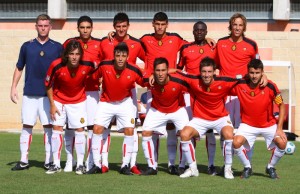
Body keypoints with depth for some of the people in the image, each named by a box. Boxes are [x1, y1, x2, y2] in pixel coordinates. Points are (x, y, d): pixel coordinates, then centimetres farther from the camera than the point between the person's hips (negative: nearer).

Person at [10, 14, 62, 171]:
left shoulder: (57, 47, 5)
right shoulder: (27, 46, 8)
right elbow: (19, 68, 14)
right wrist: (13, 88, 6)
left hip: (49, 94, -1)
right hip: (29, 93, 1)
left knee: (49, 126, 0)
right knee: (27, 126, 1)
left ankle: (49, 161, 6)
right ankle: (23, 161, 4)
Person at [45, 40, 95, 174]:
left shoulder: (88, 65, -24)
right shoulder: (56, 65, -25)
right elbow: (48, 84, -10)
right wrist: (52, 105, -8)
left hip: (79, 101, 0)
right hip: (59, 100, 0)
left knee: (79, 129, -1)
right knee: (57, 128, -2)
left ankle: (80, 164, 8)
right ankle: (56, 164, 6)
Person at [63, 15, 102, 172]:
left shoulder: (99, 44, 6)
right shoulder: (69, 43, 6)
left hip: (92, 91, 0)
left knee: (92, 126, -4)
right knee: (69, 126, -1)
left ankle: (90, 162, 4)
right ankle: (70, 161, 8)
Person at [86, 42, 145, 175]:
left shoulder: (134, 71, -22)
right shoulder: (104, 66, -21)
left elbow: (145, 83, -4)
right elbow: (93, 77, -3)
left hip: (125, 102, 0)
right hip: (106, 102, 1)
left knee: (129, 130, -13)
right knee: (97, 129, -9)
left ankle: (125, 165, -1)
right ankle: (97, 165, 0)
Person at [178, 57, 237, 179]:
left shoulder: (223, 83, -18)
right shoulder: (194, 81, -16)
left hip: (221, 118, -1)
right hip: (200, 119, 1)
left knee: (229, 135, -30)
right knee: (184, 134, -22)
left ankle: (228, 169, -9)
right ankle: (192, 168, -4)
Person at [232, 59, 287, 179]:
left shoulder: (270, 87, -18)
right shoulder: (240, 85, -16)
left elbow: (281, 106, -8)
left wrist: (279, 128, -13)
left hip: (268, 124, 0)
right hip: (248, 125, 0)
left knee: (282, 143, -22)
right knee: (236, 142, -26)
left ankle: (271, 168, 8)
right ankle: (247, 168, 3)